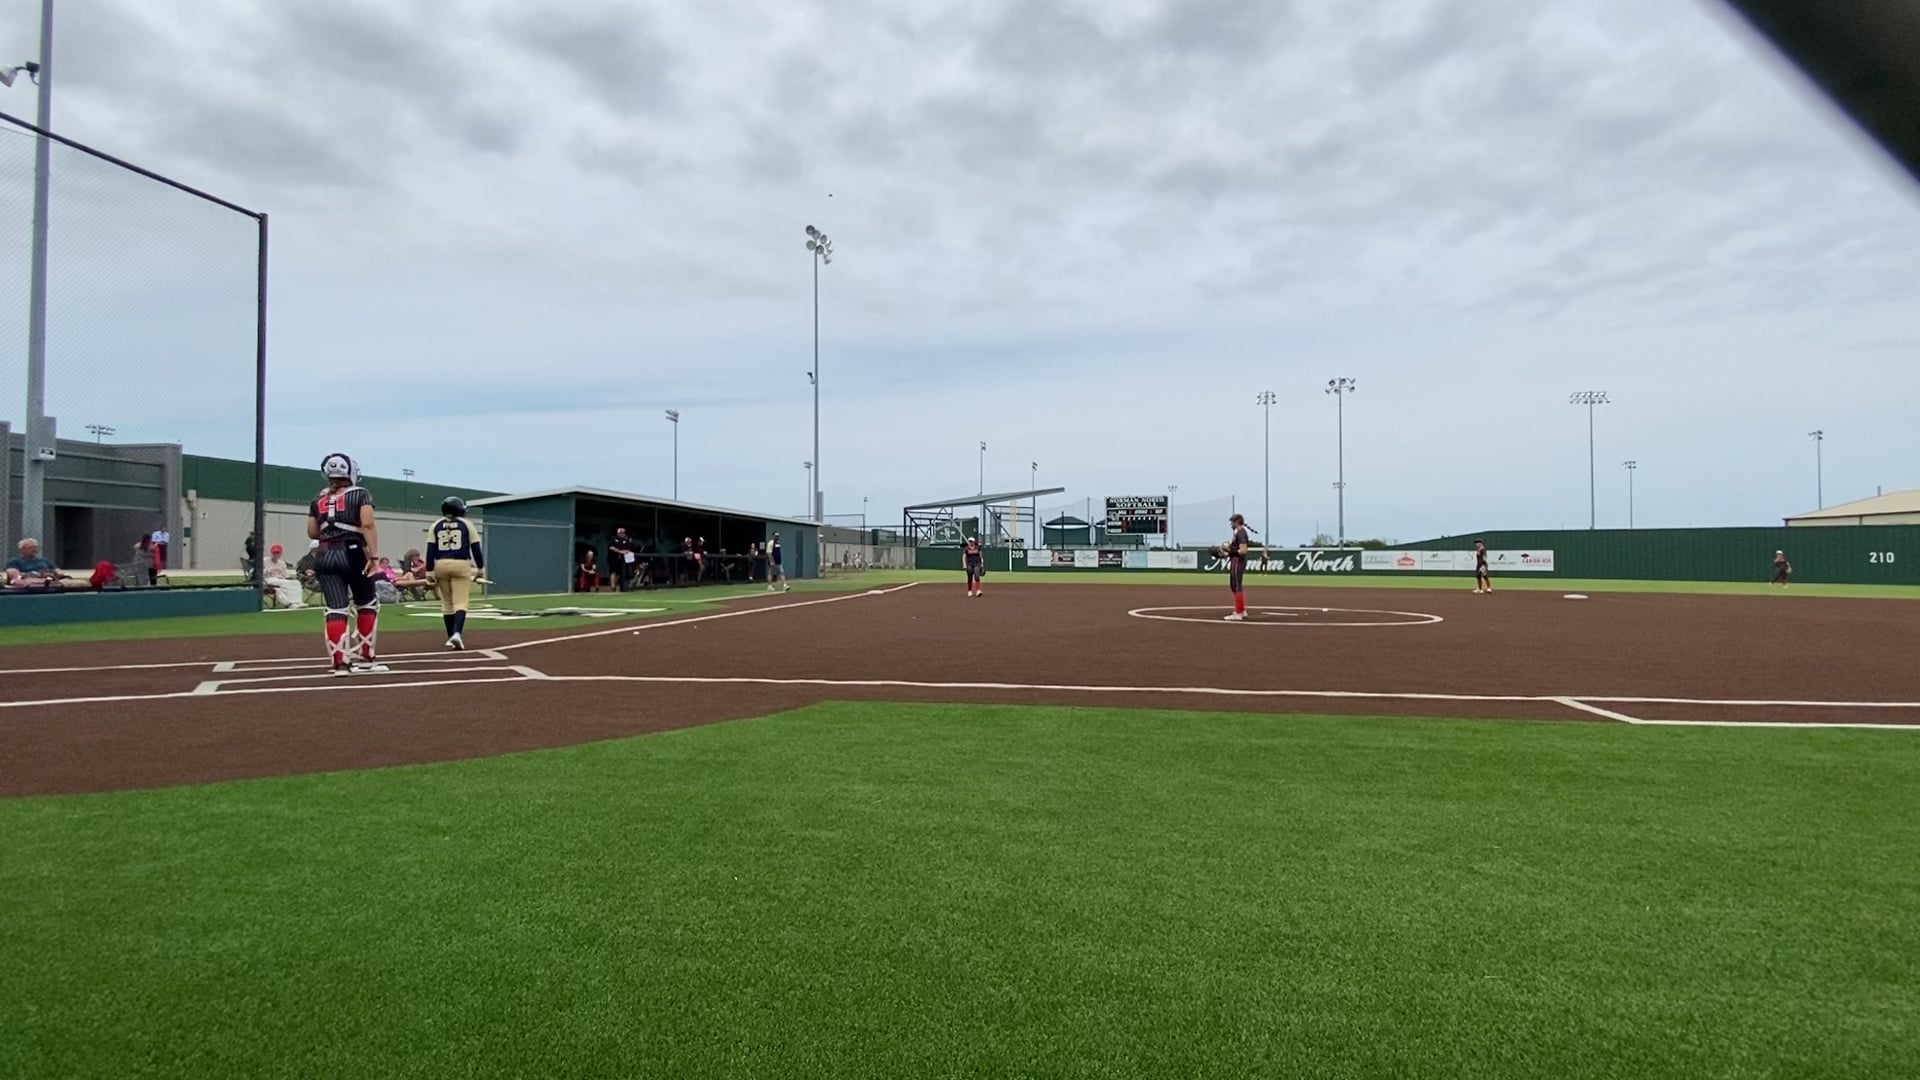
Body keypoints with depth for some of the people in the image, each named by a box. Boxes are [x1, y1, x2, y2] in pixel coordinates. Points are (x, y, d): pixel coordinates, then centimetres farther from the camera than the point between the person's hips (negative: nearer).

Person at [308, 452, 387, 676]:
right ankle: (363, 657, 13)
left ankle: (340, 661, -5)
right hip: (353, 554, -3)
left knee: (336, 609, 1)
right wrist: (374, 556, -17)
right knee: (367, 604, 13)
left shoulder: (319, 499, 13)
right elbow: (368, 525, -13)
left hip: (325, 556, 4)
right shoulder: (360, 494, 1)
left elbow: (312, 533, 15)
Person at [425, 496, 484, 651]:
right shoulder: (466, 524, 2)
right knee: (460, 603, -7)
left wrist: (430, 572, 2)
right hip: (461, 565, -3)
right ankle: (457, 633, -29)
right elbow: (475, 548, 0)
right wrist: (480, 568, 8)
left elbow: (430, 550, 0)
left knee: (447, 603, 15)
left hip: (441, 566, 3)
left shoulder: (436, 526, 6)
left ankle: (451, 637, 20)